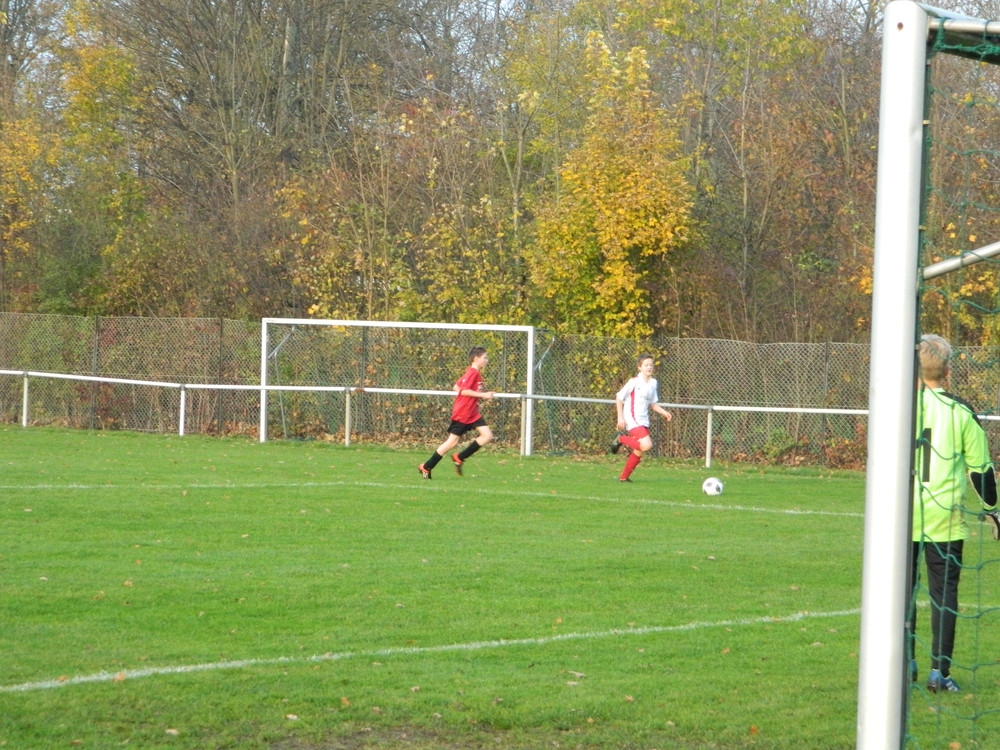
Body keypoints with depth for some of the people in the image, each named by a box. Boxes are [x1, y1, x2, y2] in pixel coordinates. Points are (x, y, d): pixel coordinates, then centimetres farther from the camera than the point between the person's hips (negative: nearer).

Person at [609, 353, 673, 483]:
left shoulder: (653, 383, 9)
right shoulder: (634, 382, -12)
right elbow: (619, 397, -6)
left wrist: (664, 412, 1)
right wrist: (620, 417, -11)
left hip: (644, 421, 8)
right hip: (632, 420, -8)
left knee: (639, 452, 9)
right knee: (647, 445, -23)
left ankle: (624, 477, 24)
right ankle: (621, 439, -1)